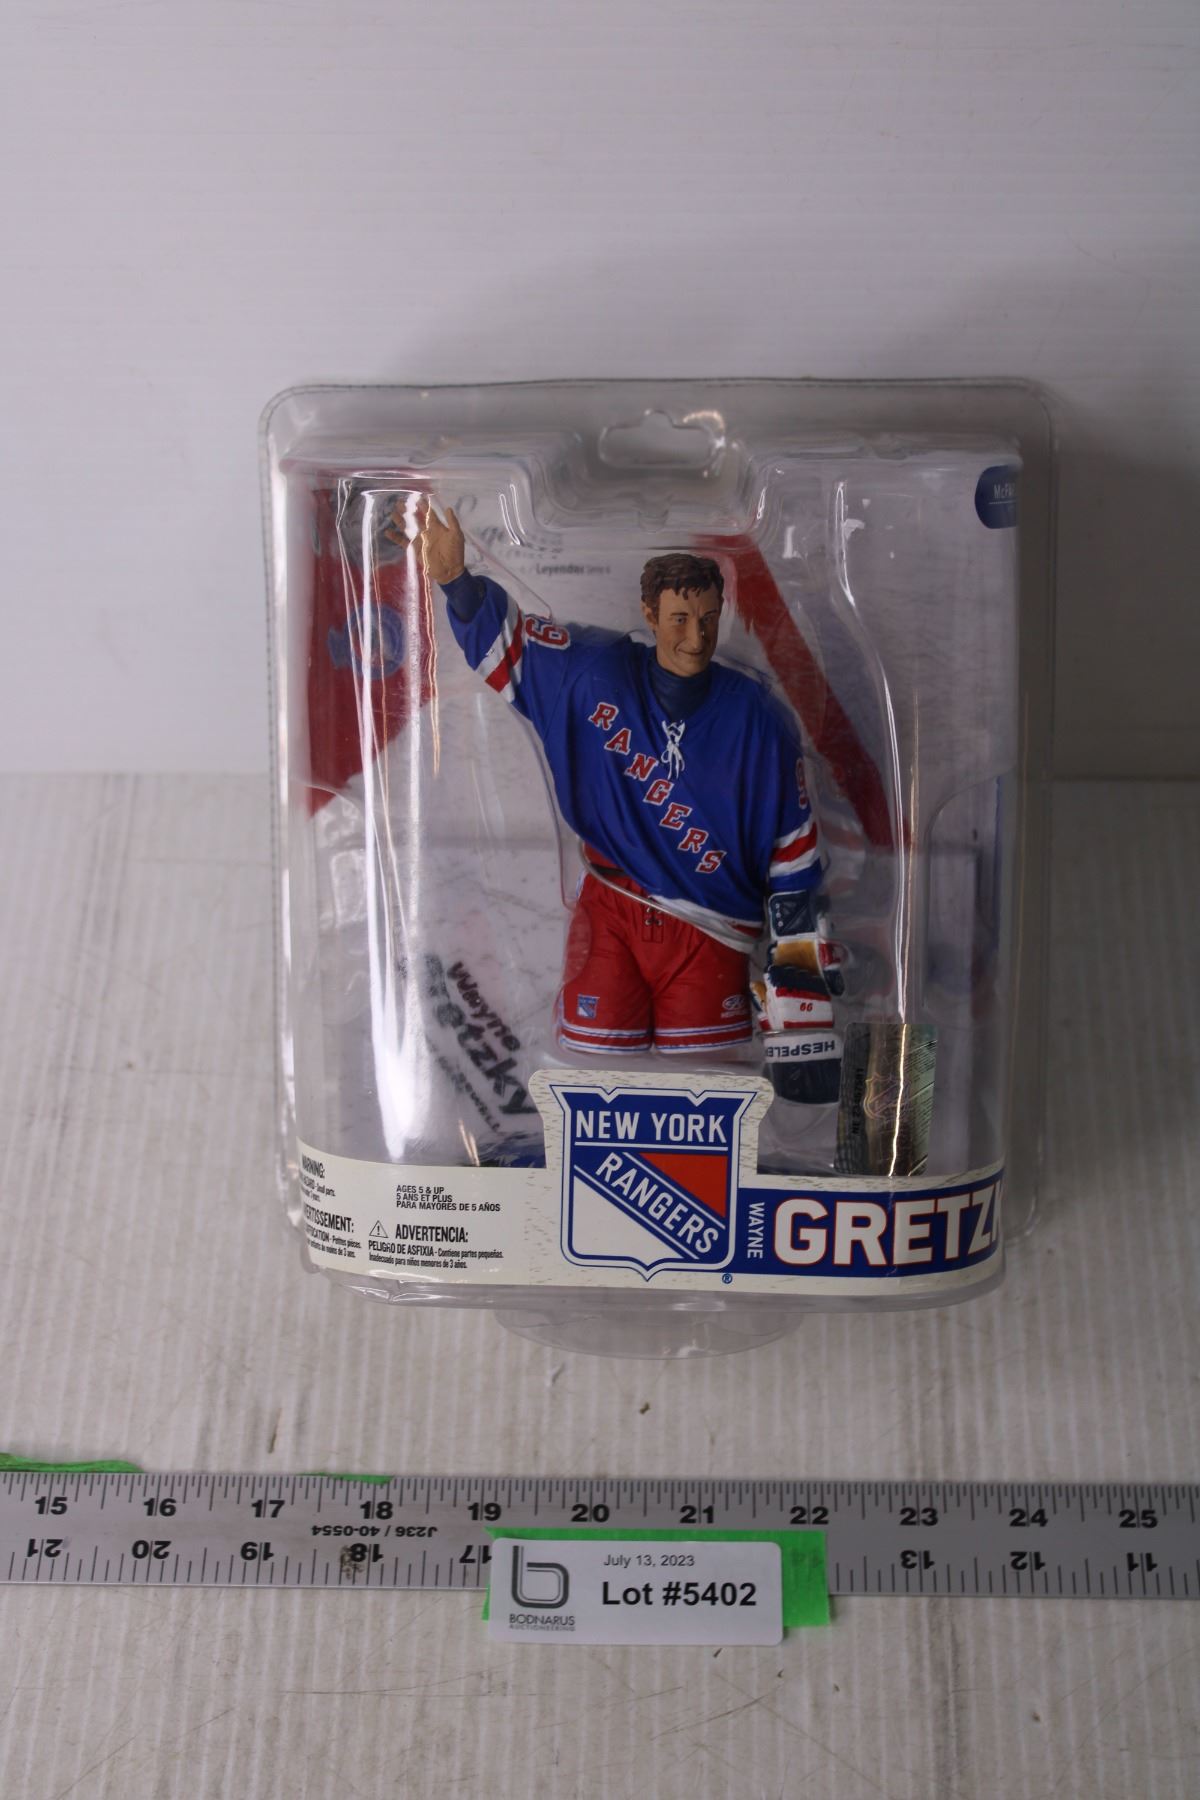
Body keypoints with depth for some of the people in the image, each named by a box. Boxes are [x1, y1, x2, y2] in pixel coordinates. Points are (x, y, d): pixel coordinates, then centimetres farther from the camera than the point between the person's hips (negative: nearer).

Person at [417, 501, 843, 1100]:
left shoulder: (757, 720, -5)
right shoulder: (594, 673, -3)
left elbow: (793, 856, -2)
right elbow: (503, 641, 5)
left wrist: (801, 981, -3)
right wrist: (456, 579, -16)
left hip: (710, 933, 0)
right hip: (609, 917, 1)